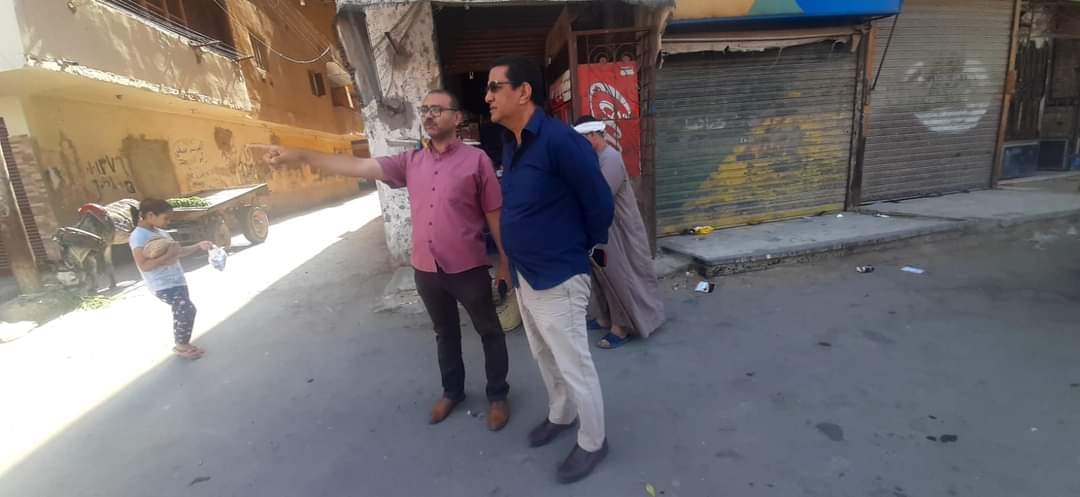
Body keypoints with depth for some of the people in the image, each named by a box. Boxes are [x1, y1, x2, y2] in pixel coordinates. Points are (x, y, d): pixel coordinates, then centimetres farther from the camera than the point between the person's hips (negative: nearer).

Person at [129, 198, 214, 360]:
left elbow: (178, 252, 17)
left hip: (175, 280, 9)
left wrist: (199, 246, 4)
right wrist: (168, 255, -29)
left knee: (182, 312, 15)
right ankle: (181, 346, 5)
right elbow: (144, 265, -24)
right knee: (187, 310, -12)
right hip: (163, 285, -9)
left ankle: (182, 344, 29)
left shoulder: (159, 232, 11)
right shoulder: (138, 236, -16)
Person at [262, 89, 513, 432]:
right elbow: (358, 166, 1)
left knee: (489, 332, 12)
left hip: (468, 269, -4)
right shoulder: (411, 162, 6)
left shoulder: (476, 160, -8)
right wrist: (300, 156, -7)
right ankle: (452, 391, 42)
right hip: (426, 270, 5)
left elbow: (494, 214, -6)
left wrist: (505, 261, -4)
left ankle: (498, 396, 32)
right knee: (445, 334, 22)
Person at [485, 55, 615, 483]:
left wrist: (585, 248, 0)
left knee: (574, 367, 9)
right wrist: (513, 262, 16)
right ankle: (560, 415, 49)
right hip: (525, 274, 9)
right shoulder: (509, 142, 4)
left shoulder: (559, 140, -23)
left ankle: (592, 444, 32)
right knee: (544, 357, 25)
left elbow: (600, 201, -15)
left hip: (558, 278, -9)